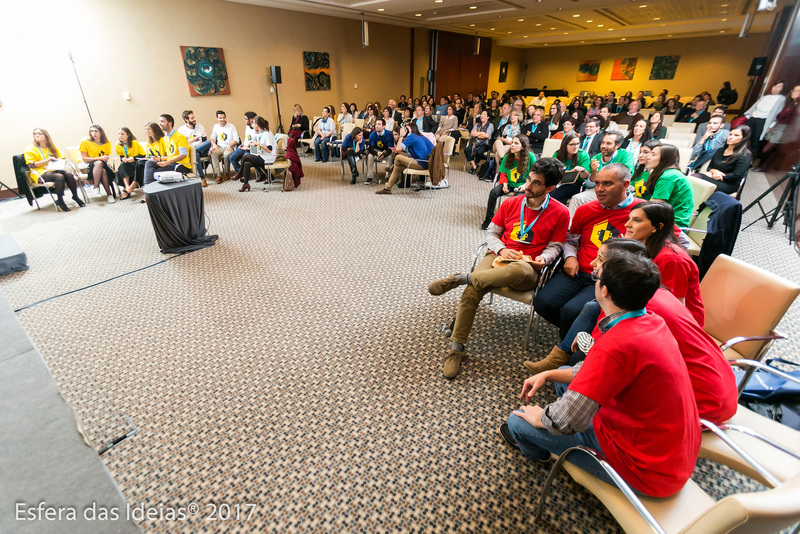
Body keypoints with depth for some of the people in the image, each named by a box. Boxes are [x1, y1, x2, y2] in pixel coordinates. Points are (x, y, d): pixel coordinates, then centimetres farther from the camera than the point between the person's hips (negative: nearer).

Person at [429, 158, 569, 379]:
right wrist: (501, 249, -6)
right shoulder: (511, 203, 9)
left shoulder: (560, 213, 2)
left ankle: (460, 278, -29)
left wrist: (543, 259, -12)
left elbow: (555, 246, 10)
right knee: (471, 292, -28)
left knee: (520, 271, -44)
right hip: (499, 256, 2)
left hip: (527, 266, -2)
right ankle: (456, 349, -16)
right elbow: (491, 233, 14)